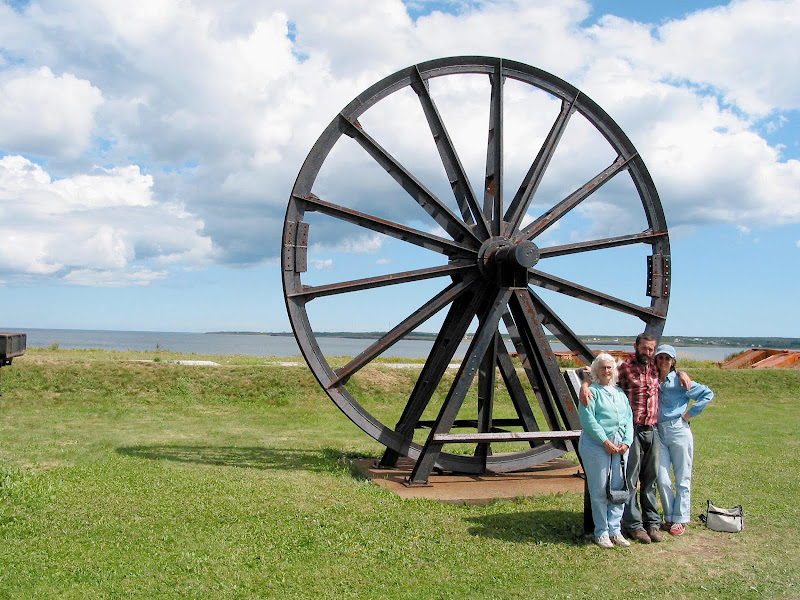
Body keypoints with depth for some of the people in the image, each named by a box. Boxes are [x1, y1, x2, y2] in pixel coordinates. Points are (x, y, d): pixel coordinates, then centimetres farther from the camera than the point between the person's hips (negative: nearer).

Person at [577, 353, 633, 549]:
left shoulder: (620, 393, 20)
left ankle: (615, 530, 15)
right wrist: (606, 442, -14)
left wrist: (626, 442, 0)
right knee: (599, 490, -2)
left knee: (619, 488, 5)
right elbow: (588, 420, -10)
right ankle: (601, 533, 7)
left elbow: (629, 419, 15)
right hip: (596, 446, -6)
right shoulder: (591, 391, 0)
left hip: (620, 446, 6)